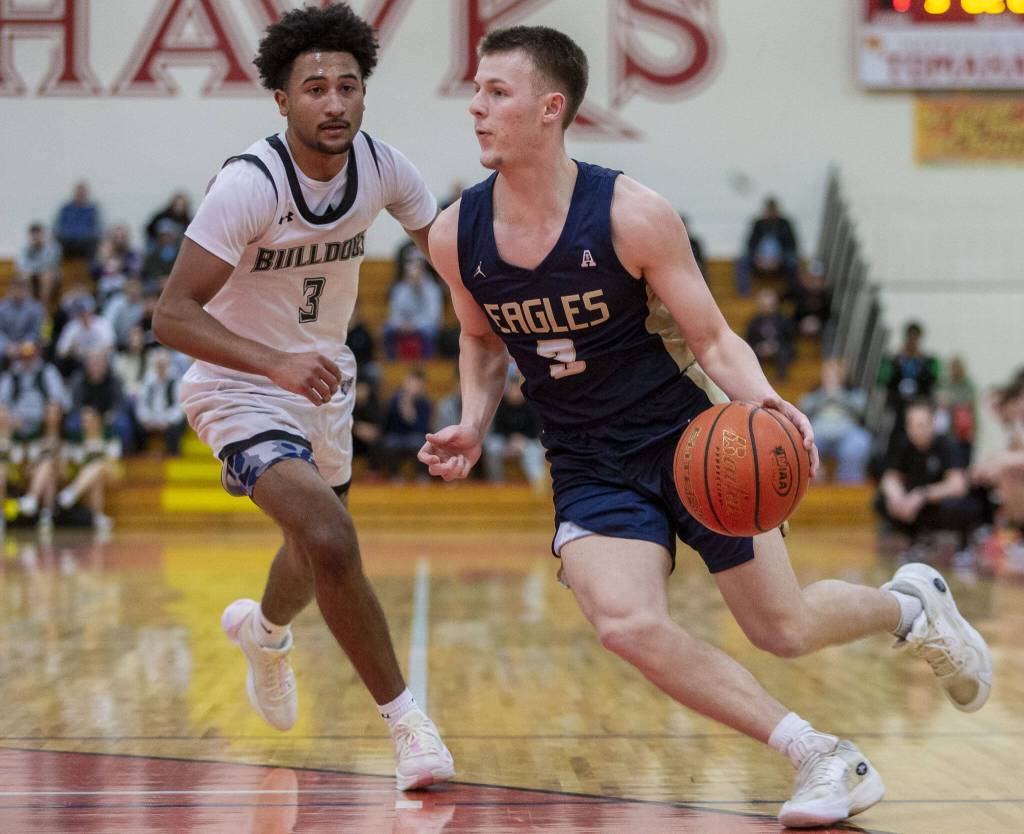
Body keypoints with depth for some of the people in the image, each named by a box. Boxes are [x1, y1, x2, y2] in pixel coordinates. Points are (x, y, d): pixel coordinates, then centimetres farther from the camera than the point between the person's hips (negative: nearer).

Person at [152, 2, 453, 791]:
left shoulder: (382, 167, -12)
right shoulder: (248, 185, -28)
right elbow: (172, 314, -31)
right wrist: (276, 363, -45)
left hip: (324, 379, 7)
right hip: (240, 391, -7)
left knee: (320, 547, 26)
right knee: (331, 541, -28)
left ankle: (264, 629, 61)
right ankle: (405, 718, -13)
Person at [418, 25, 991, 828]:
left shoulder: (633, 215, -18)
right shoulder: (456, 237, -8)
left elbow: (714, 340, -10)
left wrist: (764, 400, -30)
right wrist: (474, 426, -4)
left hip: (686, 439, -2)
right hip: (588, 467, 3)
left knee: (786, 629, 5)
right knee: (626, 621, -25)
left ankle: (909, 604, 41)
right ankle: (823, 758, -10)